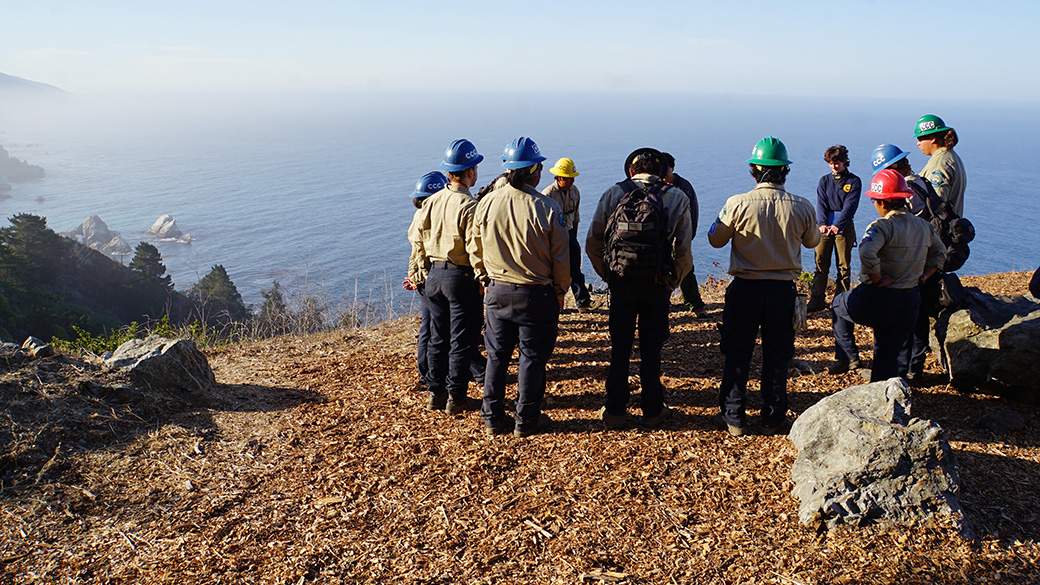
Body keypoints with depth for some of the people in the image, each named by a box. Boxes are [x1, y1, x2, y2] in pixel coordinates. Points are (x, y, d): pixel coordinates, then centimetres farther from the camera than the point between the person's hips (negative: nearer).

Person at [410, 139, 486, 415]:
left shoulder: (431, 201, 4)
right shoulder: (469, 206, -17)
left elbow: (417, 241, 10)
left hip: (434, 275, 7)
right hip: (462, 277, -7)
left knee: (438, 337, 15)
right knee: (462, 339, 3)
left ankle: (436, 393, 23)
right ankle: (456, 397, 10)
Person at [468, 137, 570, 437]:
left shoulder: (486, 203, -4)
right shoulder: (546, 208, -15)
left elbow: (475, 249, 7)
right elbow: (560, 257, -8)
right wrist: (560, 292, 7)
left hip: (497, 291, 4)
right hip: (536, 295, -3)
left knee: (496, 355, 14)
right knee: (532, 357, 9)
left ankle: (493, 418, 23)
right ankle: (526, 421, 18)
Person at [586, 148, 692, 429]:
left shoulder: (613, 193, 0)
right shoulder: (677, 198, 0)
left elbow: (592, 243, 0)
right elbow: (683, 250, -5)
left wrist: (607, 274, 10)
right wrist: (672, 282, 8)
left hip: (621, 280, 0)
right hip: (658, 284, 0)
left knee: (619, 348, 10)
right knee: (651, 349, 11)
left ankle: (615, 411, 16)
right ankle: (653, 410, 20)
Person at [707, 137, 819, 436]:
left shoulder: (737, 204, -13)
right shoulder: (802, 207, -7)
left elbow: (716, 240, 0)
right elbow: (812, 241, 11)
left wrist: (721, 217, 18)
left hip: (745, 288, -1)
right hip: (783, 290, 2)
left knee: (737, 355, 10)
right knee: (776, 356, 13)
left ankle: (734, 418, 17)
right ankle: (773, 418, 21)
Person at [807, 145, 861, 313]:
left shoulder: (853, 181, 5)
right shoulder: (824, 180, 13)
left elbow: (850, 205, -7)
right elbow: (821, 203, 2)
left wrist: (837, 225, -20)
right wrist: (822, 223, -16)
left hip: (844, 226, -2)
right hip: (825, 225, 2)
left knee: (843, 265, 1)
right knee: (821, 262, -2)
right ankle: (817, 300, 1)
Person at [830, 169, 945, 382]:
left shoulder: (882, 226, -17)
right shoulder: (924, 226, 7)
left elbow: (867, 254, -34)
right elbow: (940, 252, 23)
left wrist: (877, 279, -21)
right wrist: (924, 276, 16)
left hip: (877, 300, -6)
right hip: (910, 302, 6)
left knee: (840, 305, 24)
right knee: (895, 354, 16)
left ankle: (847, 355, 19)